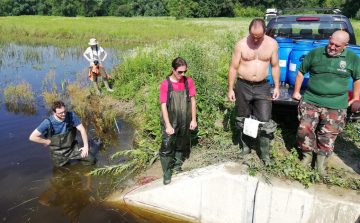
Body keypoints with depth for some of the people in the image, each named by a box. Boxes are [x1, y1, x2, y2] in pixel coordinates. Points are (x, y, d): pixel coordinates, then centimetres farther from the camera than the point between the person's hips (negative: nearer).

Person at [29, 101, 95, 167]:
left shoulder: (71, 115, -17)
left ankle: (75, 157, 22)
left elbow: (82, 130, -10)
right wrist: (49, 142, -12)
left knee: (91, 160, -7)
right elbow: (32, 137, -17)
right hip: (58, 152, -1)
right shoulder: (48, 122, -22)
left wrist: (86, 146, -11)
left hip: (72, 148, 1)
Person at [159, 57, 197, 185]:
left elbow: (193, 101, 2)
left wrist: (193, 119, 0)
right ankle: (167, 173, 12)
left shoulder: (188, 81, -4)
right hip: (170, 120, -3)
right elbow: (163, 106, -12)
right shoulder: (165, 84, -13)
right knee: (166, 147, -5)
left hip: (185, 121, 3)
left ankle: (177, 164, 42)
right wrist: (168, 125, -15)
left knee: (181, 144, 19)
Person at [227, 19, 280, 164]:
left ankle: (265, 153, 13)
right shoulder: (241, 45, -6)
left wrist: (276, 86, 4)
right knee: (243, 119, 12)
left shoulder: (272, 44, -2)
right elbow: (233, 68, -2)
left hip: (262, 87, 0)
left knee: (265, 121, -3)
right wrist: (230, 89, -2)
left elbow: (275, 66, 8)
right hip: (243, 86, 0)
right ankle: (246, 147, 31)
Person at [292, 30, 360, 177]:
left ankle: (320, 164, 24)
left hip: (336, 106, 0)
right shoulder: (315, 53, 2)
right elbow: (301, 71, 11)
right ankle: (307, 156, 24)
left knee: (328, 136, 5)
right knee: (304, 130, -2)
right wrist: (296, 91, 10)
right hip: (310, 100, 0)